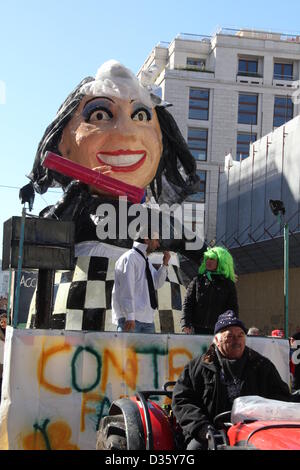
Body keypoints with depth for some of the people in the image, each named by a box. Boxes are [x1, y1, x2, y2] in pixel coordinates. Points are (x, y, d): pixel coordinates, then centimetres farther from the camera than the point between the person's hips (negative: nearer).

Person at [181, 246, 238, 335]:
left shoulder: (228, 284, 9)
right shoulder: (198, 280, 11)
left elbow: (233, 308, 9)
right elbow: (187, 303, 6)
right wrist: (186, 324, -6)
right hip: (198, 329, 1)